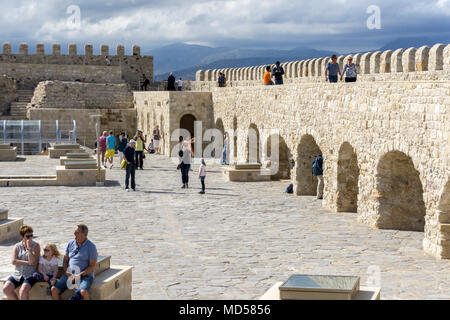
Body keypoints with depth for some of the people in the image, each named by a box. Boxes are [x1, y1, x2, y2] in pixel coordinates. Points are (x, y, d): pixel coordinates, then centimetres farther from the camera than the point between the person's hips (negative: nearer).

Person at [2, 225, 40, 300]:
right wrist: (28, 263, -13)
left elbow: (33, 262, -12)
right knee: (6, 288, -18)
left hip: (31, 274, -4)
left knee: (23, 291, -31)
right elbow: (14, 261, -4)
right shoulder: (17, 246, 9)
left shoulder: (36, 246, 0)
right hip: (18, 274, 4)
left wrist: (29, 247, -15)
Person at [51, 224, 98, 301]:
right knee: (54, 289, -15)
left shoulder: (91, 247, -6)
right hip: (69, 274, 5)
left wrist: (79, 276, -17)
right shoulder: (70, 244, 9)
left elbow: (92, 266, -9)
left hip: (85, 275, -5)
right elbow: (65, 260, 15)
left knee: (83, 292, -35)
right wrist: (66, 272, -5)